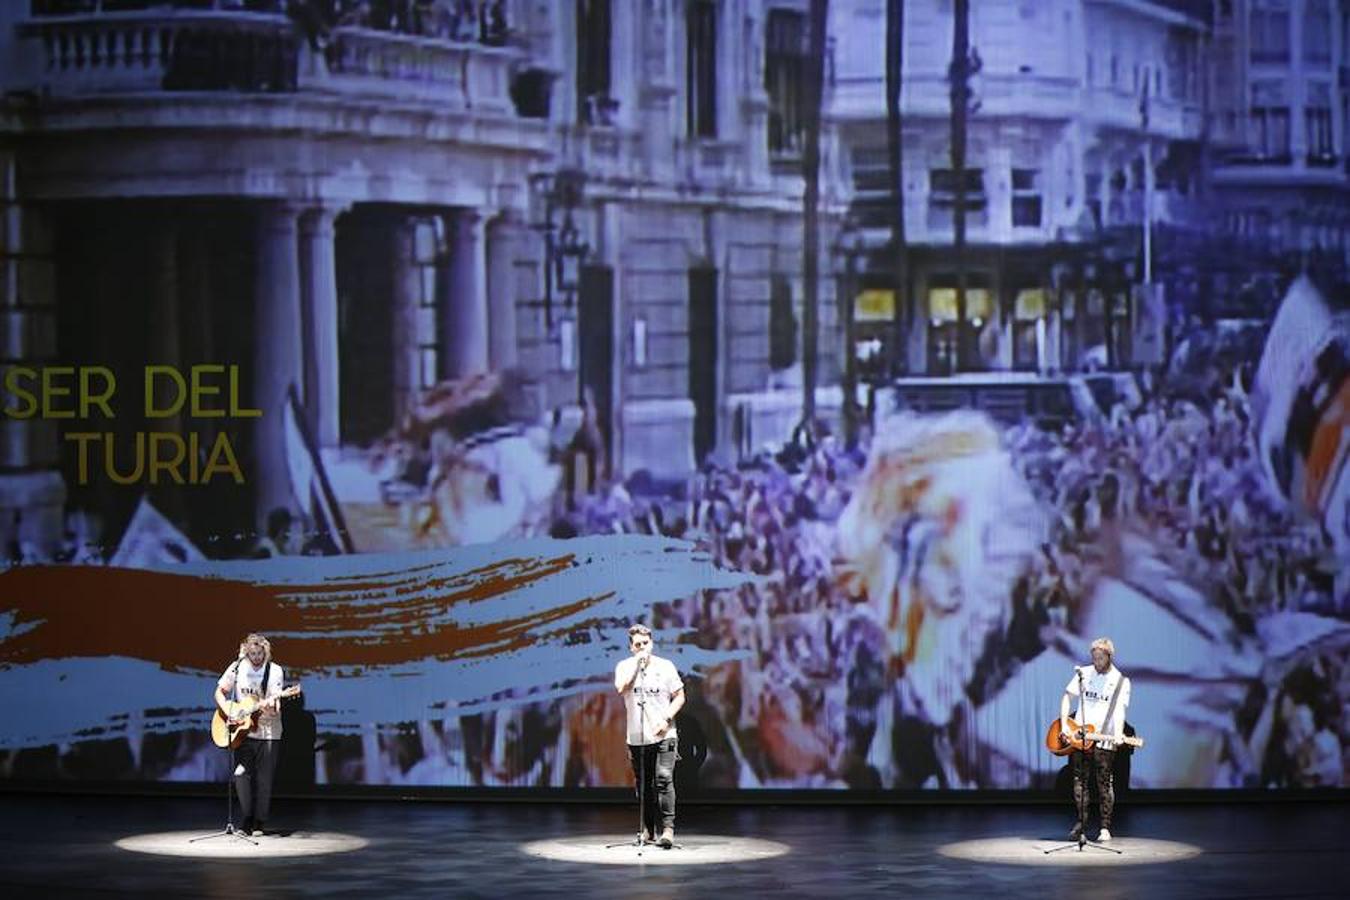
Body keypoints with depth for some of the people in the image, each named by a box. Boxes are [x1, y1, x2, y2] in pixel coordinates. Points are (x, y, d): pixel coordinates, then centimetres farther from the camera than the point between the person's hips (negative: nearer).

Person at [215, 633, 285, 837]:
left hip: (268, 733, -2)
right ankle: (248, 820, 4)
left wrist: (272, 705, -35)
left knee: (264, 779, 0)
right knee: (241, 774, -6)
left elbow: (275, 700, -12)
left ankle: (259, 823, 9)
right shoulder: (237, 668, 1)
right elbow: (219, 692, 6)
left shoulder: (274, 671, -5)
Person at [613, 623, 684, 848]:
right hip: (636, 737, 2)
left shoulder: (665, 666, 3)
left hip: (663, 735, -2)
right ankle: (647, 829, 16)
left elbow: (679, 696, 5)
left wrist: (666, 718, -8)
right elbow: (621, 688, -15)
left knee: (664, 779, -14)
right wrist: (637, 663, -15)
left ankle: (668, 828, -15)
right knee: (643, 785, 7)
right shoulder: (624, 667, 5)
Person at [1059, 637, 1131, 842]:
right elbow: (1067, 697, 10)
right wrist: (1064, 725, -3)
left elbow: (1120, 710, -8)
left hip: (1104, 740, -2)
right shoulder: (1083, 673, 7)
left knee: (1104, 784, -2)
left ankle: (1105, 828, 4)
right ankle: (1080, 824, 12)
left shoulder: (1121, 681, 0)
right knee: (1079, 781, 4)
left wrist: (1118, 735, -24)